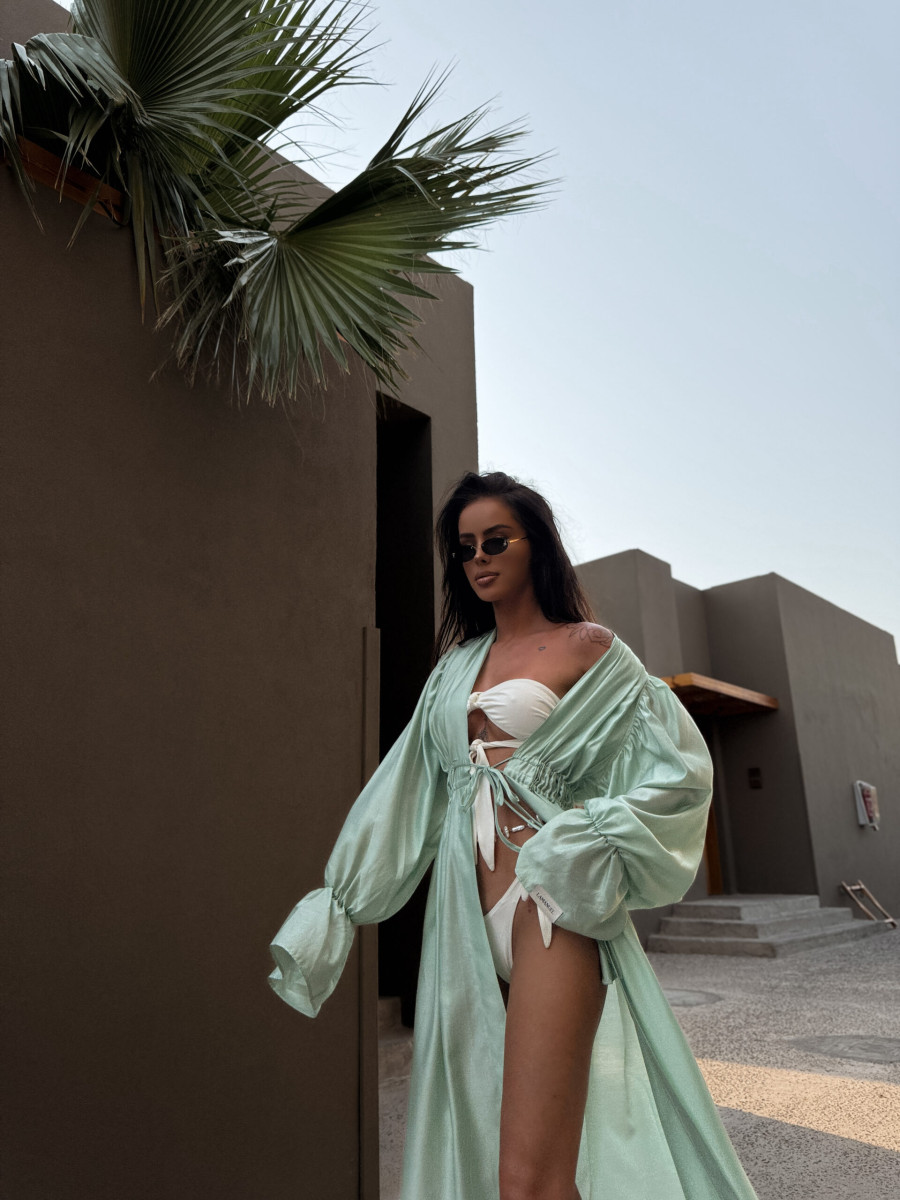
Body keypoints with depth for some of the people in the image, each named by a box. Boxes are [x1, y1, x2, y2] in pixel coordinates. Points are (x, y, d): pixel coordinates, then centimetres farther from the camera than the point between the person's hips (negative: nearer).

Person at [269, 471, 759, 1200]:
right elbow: (407, 791, 15)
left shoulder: (586, 647, 2)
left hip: (547, 902, -5)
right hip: (467, 913, 6)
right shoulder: (457, 665, 16)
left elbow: (678, 769, 0)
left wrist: (590, 841, -12)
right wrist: (342, 904, 13)